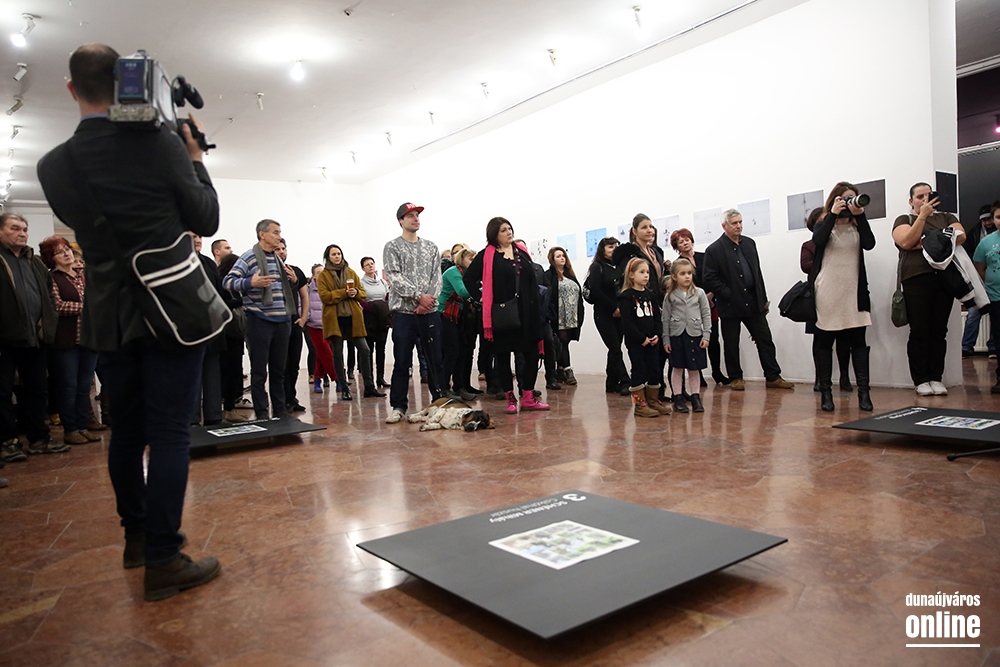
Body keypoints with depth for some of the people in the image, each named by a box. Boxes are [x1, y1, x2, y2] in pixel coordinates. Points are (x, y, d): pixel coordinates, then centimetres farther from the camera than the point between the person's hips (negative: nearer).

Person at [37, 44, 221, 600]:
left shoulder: (54, 166, 3)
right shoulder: (162, 141, -9)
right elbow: (206, 221, -3)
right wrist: (196, 159, 10)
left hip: (108, 318, 5)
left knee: (127, 429, 17)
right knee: (170, 433, -1)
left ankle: (136, 536, 31)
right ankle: (163, 559, 2)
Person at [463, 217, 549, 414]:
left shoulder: (521, 252, 12)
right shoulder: (487, 255, -1)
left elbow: (532, 280, 15)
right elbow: (468, 278, 0)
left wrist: (536, 308, 6)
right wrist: (481, 298, -5)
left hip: (526, 312, 4)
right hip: (502, 313, -4)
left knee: (532, 353, 4)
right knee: (503, 355, 3)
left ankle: (528, 398, 15)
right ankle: (510, 399, 15)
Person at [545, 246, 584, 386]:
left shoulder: (570, 274, 19)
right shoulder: (549, 275, -2)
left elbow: (578, 295, 20)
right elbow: (547, 296, -11)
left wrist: (580, 315, 13)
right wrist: (550, 316, -19)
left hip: (572, 318, 6)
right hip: (559, 317, -6)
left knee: (563, 343, 9)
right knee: (563, 342, -7)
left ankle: (560, 372, 16)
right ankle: (568, 371, -6)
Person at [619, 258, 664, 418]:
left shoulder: (650, 295, 12)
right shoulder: (626, 296, -9)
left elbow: (657, 317, 11)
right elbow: (627, 322, -15)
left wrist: (657, 335, -4)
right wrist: (641, 338, -16)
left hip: (652, 341, 6)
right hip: (635, 342, -6)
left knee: (655, 371, 9)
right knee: (639, 372, -1)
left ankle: (653, 401, 22)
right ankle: (640, 404, 7)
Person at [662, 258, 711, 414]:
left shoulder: (699, 293, 1)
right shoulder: (670, 296, 0)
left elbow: (706, 315, 2)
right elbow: (666, 318, 1)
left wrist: (706, 336, -3)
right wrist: (666, 339, -1)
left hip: (695, 334, 1)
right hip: (676, 335, -1)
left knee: (694, 368, 8)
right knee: (677, 368, 6)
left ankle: (695, 398, 17)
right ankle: (678, 398, 13)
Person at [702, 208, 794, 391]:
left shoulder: (749, 243, 10)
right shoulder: (714, 250, -8)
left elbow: (757, 272, 13)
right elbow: (710, 279, -11)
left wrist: (763, 298, 11)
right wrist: (729, 295, -15)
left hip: (753, 302, 5)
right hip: (730, 305, -5)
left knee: (765, 340, 5)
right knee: (731, 344, 5)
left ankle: (773, 377, 12)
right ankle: (735, 378, 19)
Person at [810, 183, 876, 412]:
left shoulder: (857, 227, 14)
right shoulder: (824, 225, 7)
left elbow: (870, 243, -7)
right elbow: (818, 240, -16)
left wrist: (860, 215, -10)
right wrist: (833, 214, -14)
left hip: (853, 293, 3)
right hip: (826, 293, -2)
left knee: (858, 341, -1)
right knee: (824, 342, 0)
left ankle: (864, 392, 0)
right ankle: (825, 392, 5)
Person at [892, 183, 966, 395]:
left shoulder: (946, 217, 19)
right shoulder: (904, 220, 11)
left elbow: (960, 236, 1)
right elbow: (907, 242, -8)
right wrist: (923, 215, -9)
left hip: (944, 279, 3)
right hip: (916, 280, -3)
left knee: (939, 331, 2)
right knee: (919, 332, -4)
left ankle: (936, 378, 6)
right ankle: (921, 380, 0)